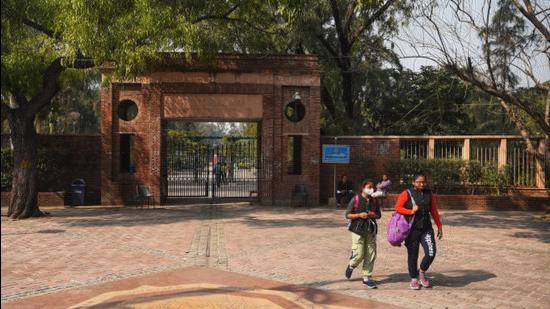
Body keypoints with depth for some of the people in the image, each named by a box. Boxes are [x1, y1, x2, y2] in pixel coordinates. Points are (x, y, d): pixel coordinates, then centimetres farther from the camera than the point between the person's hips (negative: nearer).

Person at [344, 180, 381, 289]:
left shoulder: (374, 201, 9)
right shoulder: (355, 199, -4)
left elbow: (379, 215, 18)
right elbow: (347, 215, -3)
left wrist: (374, 215, -5)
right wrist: (359, 215, -17)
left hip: (370, 230, 4)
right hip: (358, 230, -4)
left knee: (371, 255, 3)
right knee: (359, 255, -8)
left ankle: (367, 277, 16)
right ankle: (351, 266, 26)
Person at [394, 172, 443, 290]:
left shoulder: (429, 194, 9)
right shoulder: (406, 194, -4)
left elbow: (434, 211, 16)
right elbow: (398, 207, -8)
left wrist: (439, 226, 16)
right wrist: (411, 211, -19)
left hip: (426, 229, 3)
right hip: (412, 230, -3)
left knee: (431, 253, -11)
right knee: (412, 255, 6)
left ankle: (422, 272, 16)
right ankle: (414, 278, 24)